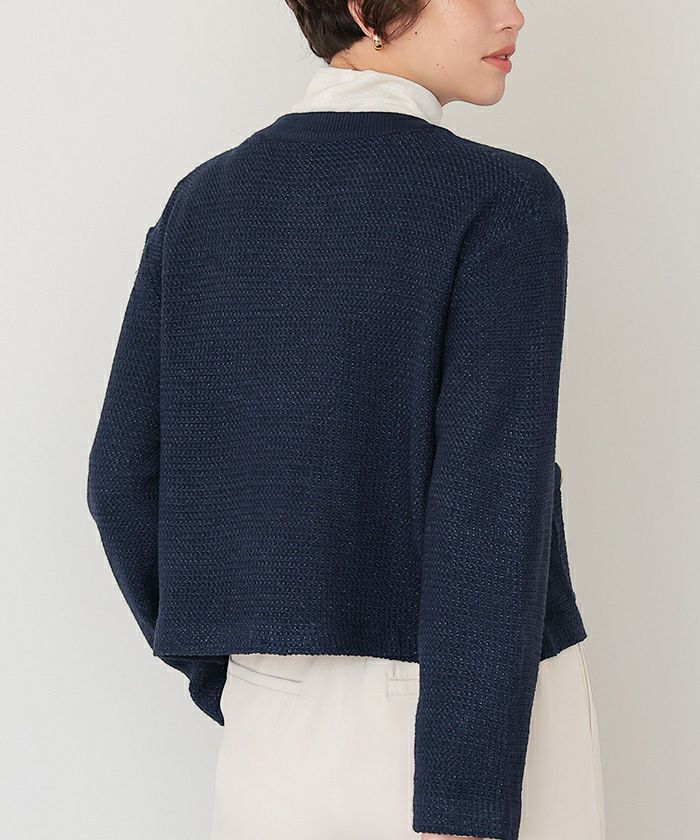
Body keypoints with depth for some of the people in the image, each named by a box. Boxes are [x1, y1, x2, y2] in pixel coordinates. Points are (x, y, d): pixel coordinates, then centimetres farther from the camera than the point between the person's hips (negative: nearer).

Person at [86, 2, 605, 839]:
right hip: (476, 719, -4)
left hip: (290, 724, 4)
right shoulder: (503, 198, -12)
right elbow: (490, 508, -21)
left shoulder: (203, 200, 4)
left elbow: (126, 479, 4)